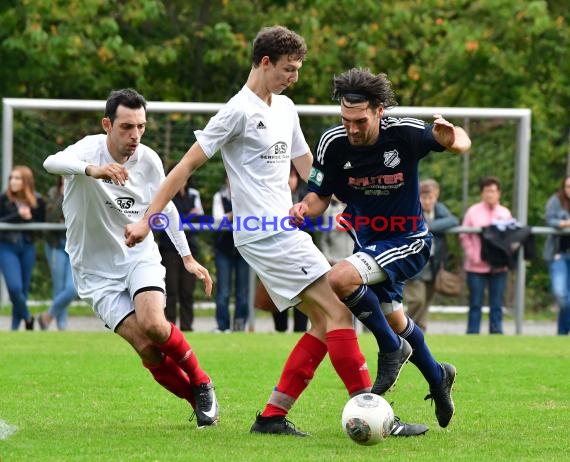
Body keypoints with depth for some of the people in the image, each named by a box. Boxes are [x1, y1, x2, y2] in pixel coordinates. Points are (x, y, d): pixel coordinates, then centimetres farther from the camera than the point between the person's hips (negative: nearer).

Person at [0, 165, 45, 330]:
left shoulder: (37, 201, -4)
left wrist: (28, 219, -16)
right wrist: (18, 216, -26)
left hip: (27, 248, 2)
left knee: (23, 289, 7)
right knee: (14, 287, -14)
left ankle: (15, 326, 21)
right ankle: (27, 317, 12)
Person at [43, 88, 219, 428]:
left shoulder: (149, 160, -6)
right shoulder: (92, 149, -19)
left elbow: (166, 207, 14)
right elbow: (52, 163, -43)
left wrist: (187, 257, 13)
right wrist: (93, 170, -62)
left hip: (139, 255, 2)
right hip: (96, 269, -2)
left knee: (153, 324, -26)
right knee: (145, 346, -17)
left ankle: (202, 383, -1)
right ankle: (198, 401, 4)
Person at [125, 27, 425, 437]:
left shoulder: (285, 109, 16)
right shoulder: (239, 111, -10)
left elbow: (308, 168, 27)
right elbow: (188, 165, -8)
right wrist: (147, 220, -10)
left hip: (285, 230, 9)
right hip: (265, 234, -9)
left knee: (324, 321, 5)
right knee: (338, 310, -14)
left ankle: (273, 416, 5)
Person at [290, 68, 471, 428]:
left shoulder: (405, 134, -24)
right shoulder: (333, 144, -17)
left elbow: (461, 141, -6)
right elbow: (321, 196, -6)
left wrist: (453, 139, -31)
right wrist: (305, 208, -30)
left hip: (408, 243, -6)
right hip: (369, 243, 6)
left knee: (340, 279, -29)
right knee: (395, 320, 23)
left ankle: (391, 348, -7)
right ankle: (437, 377, 52)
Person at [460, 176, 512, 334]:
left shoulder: (505, 213, 11)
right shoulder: (473, 211, 3)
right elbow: (464, 236, 1)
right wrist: (473, 256, -9)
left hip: (499, 266, 2)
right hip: (477, 266, -2)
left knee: (497, 305, 3)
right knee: (475, 304, 0)